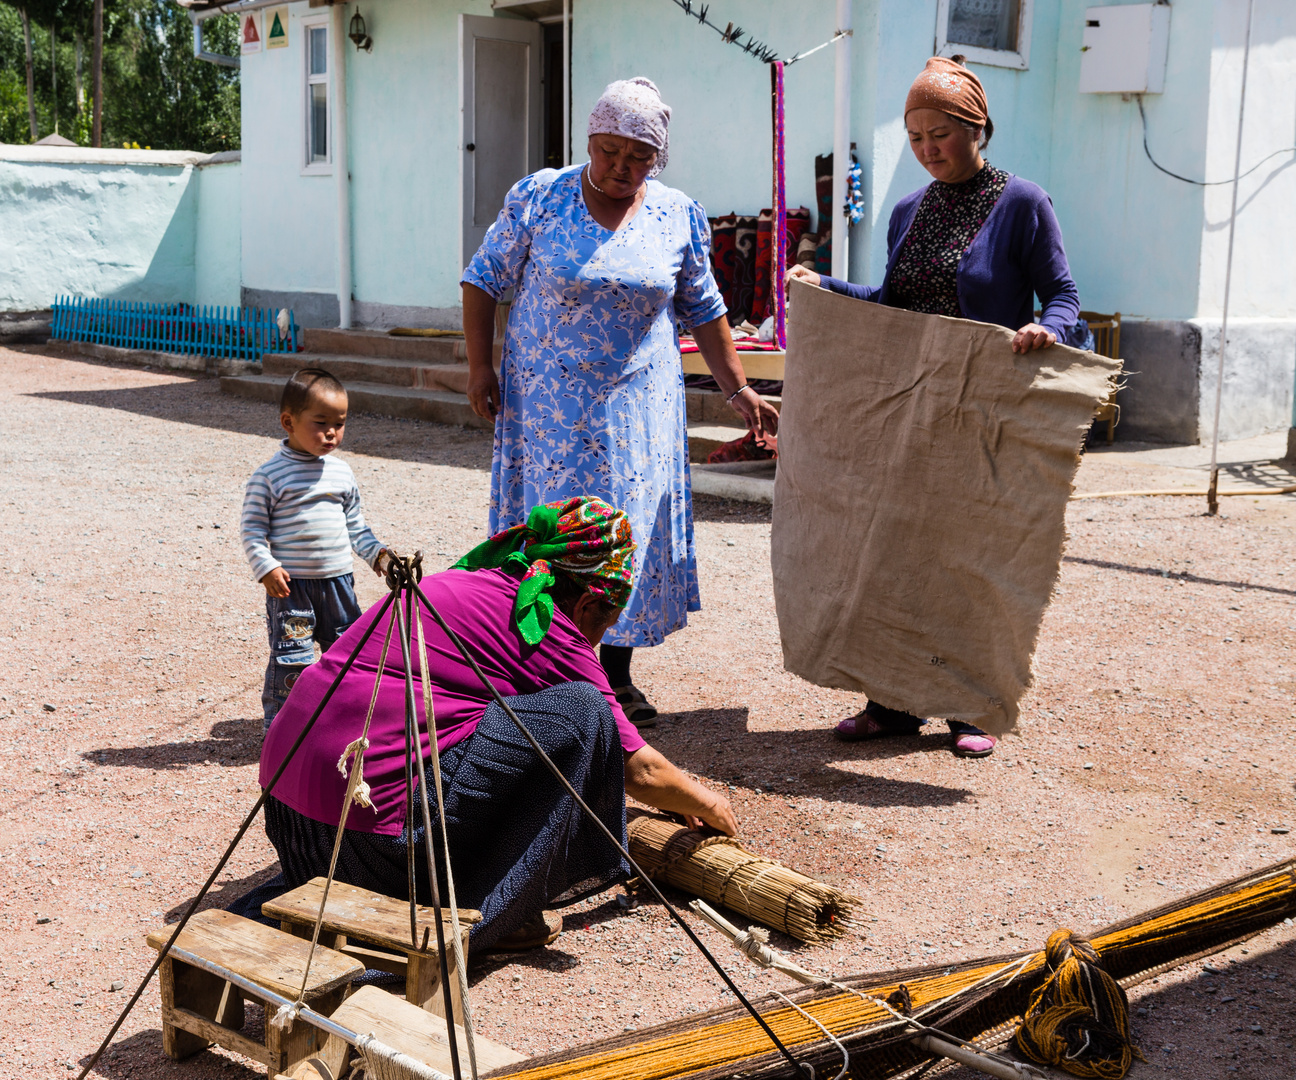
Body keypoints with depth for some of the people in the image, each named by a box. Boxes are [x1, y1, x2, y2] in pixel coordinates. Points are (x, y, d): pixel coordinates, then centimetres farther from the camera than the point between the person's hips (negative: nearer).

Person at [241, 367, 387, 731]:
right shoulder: (269, 476, -7)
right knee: (292, 658, -4)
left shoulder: (342, 473, 9)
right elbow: (253, 529, -6)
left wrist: (376, 551, 5)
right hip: (290, 583, -5)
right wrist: (266, 567, -18)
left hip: (338, 579, 5)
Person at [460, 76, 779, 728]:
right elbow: (485, 279, 3)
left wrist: (736, 388, 9)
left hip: (637, 405, 2)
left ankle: (616, 676, 17)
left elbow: (702, 309, 12)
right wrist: (479, 366, -4)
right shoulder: (537, 198, -4)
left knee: (630, 529, 4)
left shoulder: (679, 217, 2)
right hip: (547, 400, -2)